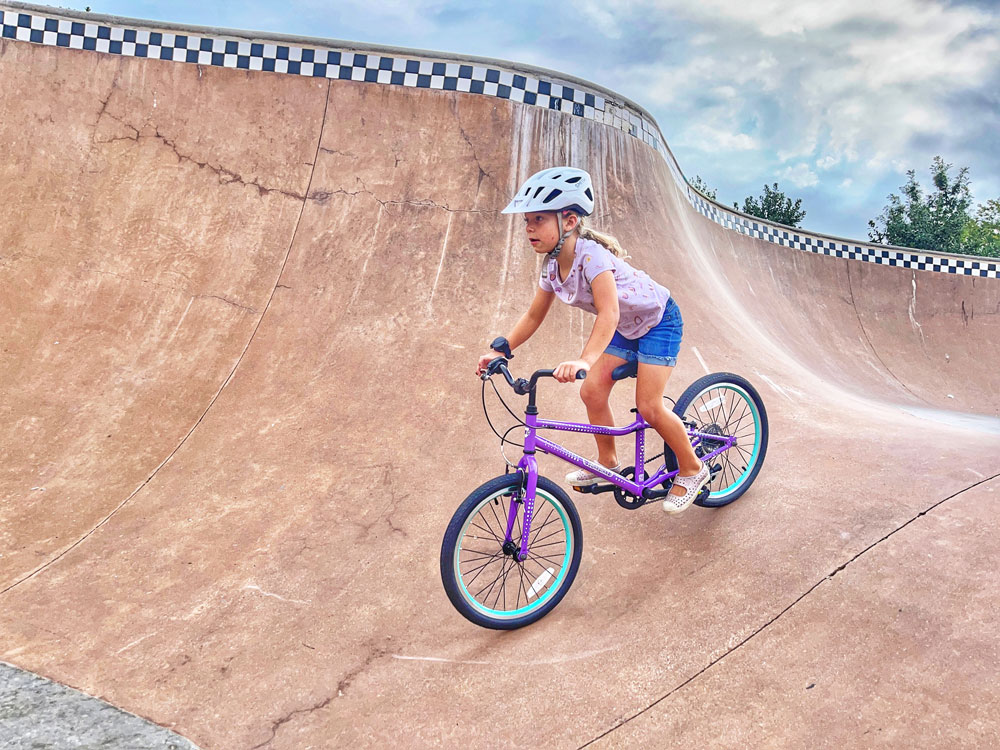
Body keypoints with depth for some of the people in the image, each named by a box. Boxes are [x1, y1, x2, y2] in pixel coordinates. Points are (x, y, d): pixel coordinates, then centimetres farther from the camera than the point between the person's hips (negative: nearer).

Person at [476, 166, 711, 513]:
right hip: (626, 327, 8)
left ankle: (692, 469, 10)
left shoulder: (591, 255, -34)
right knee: (592, 391, -2)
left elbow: (608, 313, -47)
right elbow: (533, 316, 2)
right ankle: (608, 465, 18)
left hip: (658, 319, -8)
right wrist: (500, 351, -8)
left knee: (648, 406, -12)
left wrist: (584, 360, -61)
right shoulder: (552, 266, -8)